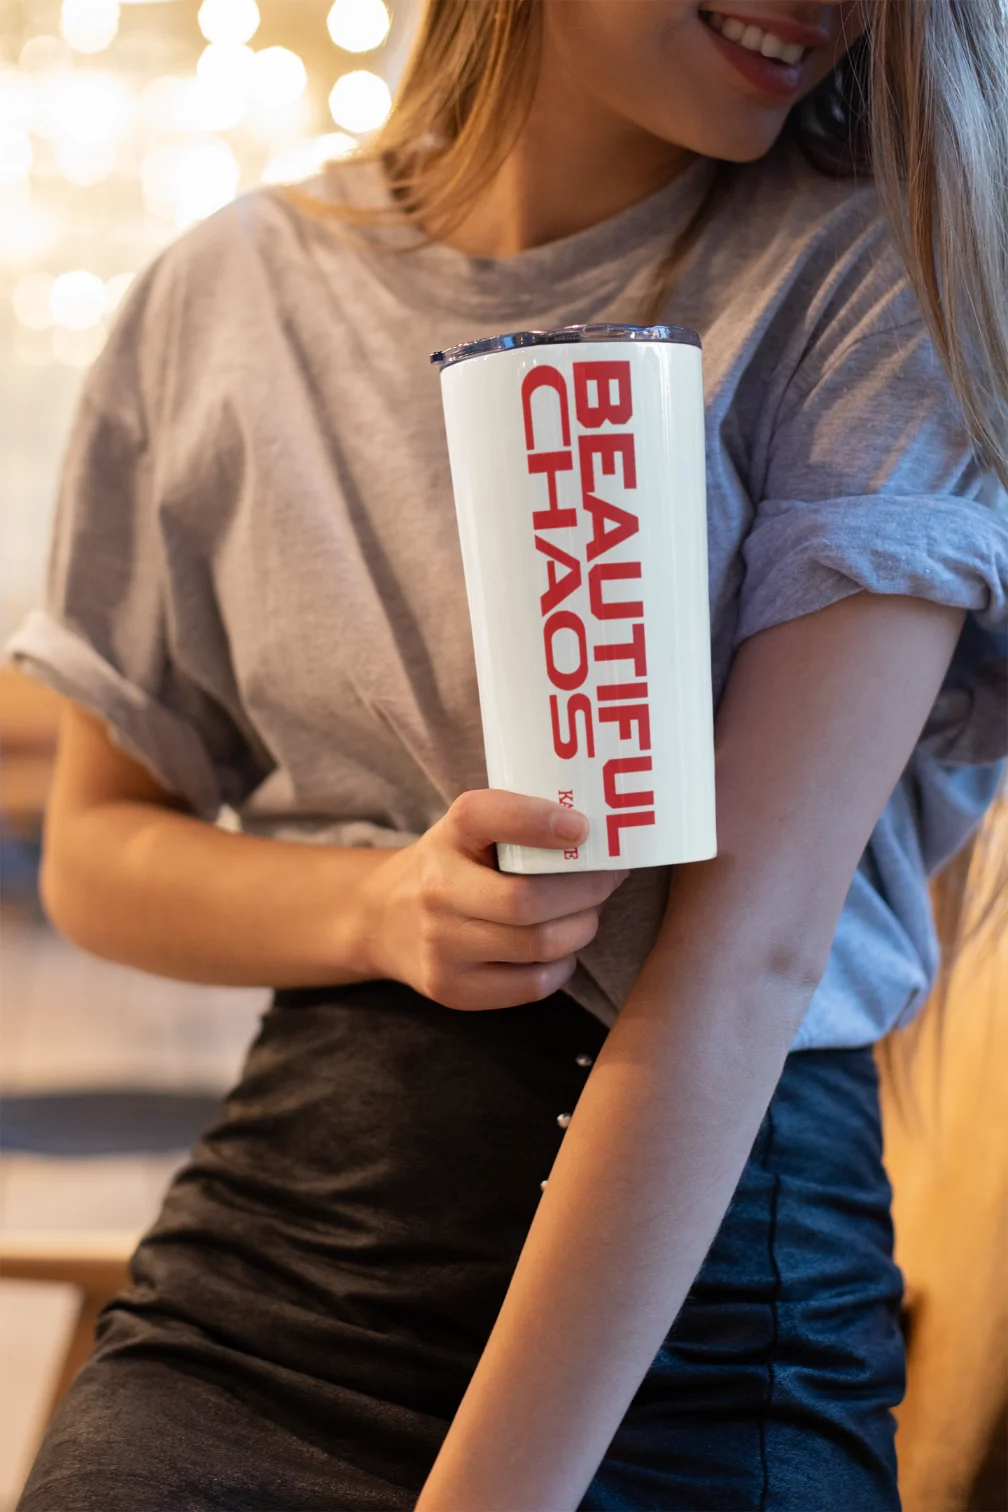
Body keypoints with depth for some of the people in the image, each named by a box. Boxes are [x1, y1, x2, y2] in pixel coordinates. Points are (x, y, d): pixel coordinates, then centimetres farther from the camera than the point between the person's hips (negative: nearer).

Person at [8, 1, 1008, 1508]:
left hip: (708, 1274, -2)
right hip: (267, 1265, 3)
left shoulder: (867, 286, -8)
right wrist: (384, 905, -12)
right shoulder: (231, 290, 2)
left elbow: (751, 950, -17)